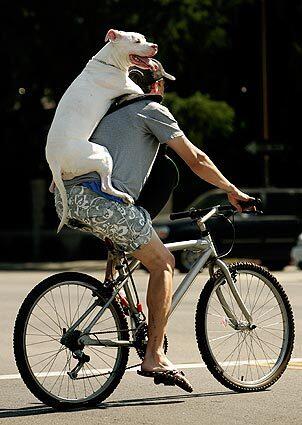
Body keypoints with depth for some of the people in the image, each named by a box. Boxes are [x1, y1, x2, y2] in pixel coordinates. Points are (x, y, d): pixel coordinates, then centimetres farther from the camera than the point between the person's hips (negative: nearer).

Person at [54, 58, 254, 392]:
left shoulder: (112, 111, 31)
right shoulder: (152, 109, 8)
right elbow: (195, 159, 7)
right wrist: (232, 191, 18)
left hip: (66, 201, 8)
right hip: (100, 200, -8)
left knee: (119, 240, 36)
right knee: (163, 264, 2)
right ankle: (154, 356, -4)